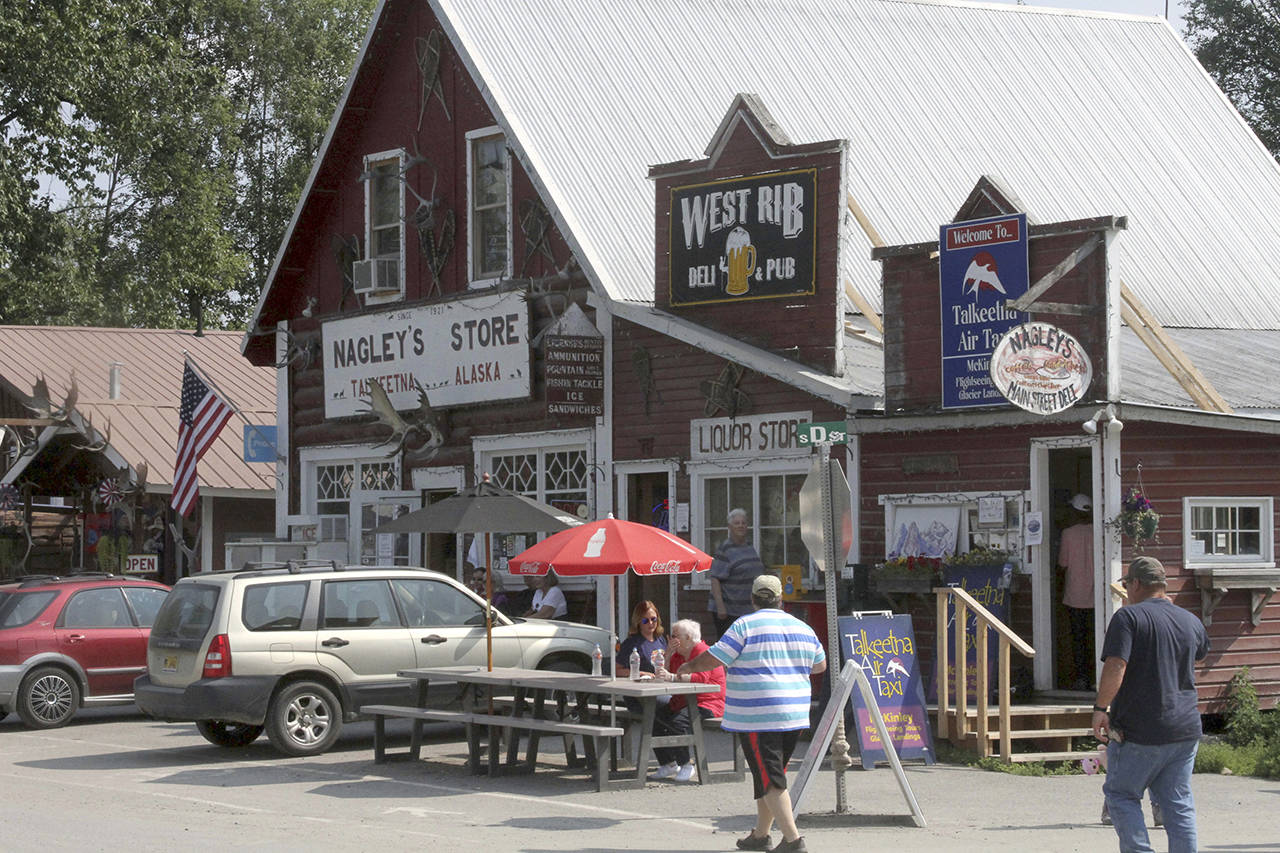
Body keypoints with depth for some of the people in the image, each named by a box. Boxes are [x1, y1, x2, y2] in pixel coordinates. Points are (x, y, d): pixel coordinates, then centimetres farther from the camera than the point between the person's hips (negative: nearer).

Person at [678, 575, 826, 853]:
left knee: (770, 779, -6)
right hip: (795, 715, 6)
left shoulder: (745, 626, -9)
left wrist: (689, 667, 10)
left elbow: (712, 659, -9)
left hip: (756, 717, -6)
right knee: (767, 774, 18)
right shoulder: (803, 629, 10)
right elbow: (820, 665, 22)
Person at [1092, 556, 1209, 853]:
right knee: (1178, 803, 9)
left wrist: (1101, 708, -11)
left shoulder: (1128, 617, -10)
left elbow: (1115, 668, -21)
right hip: (1185, 729, 5)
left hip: (1138, 731, -5)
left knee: (1121, 794, 8)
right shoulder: (1190, 621, 9)